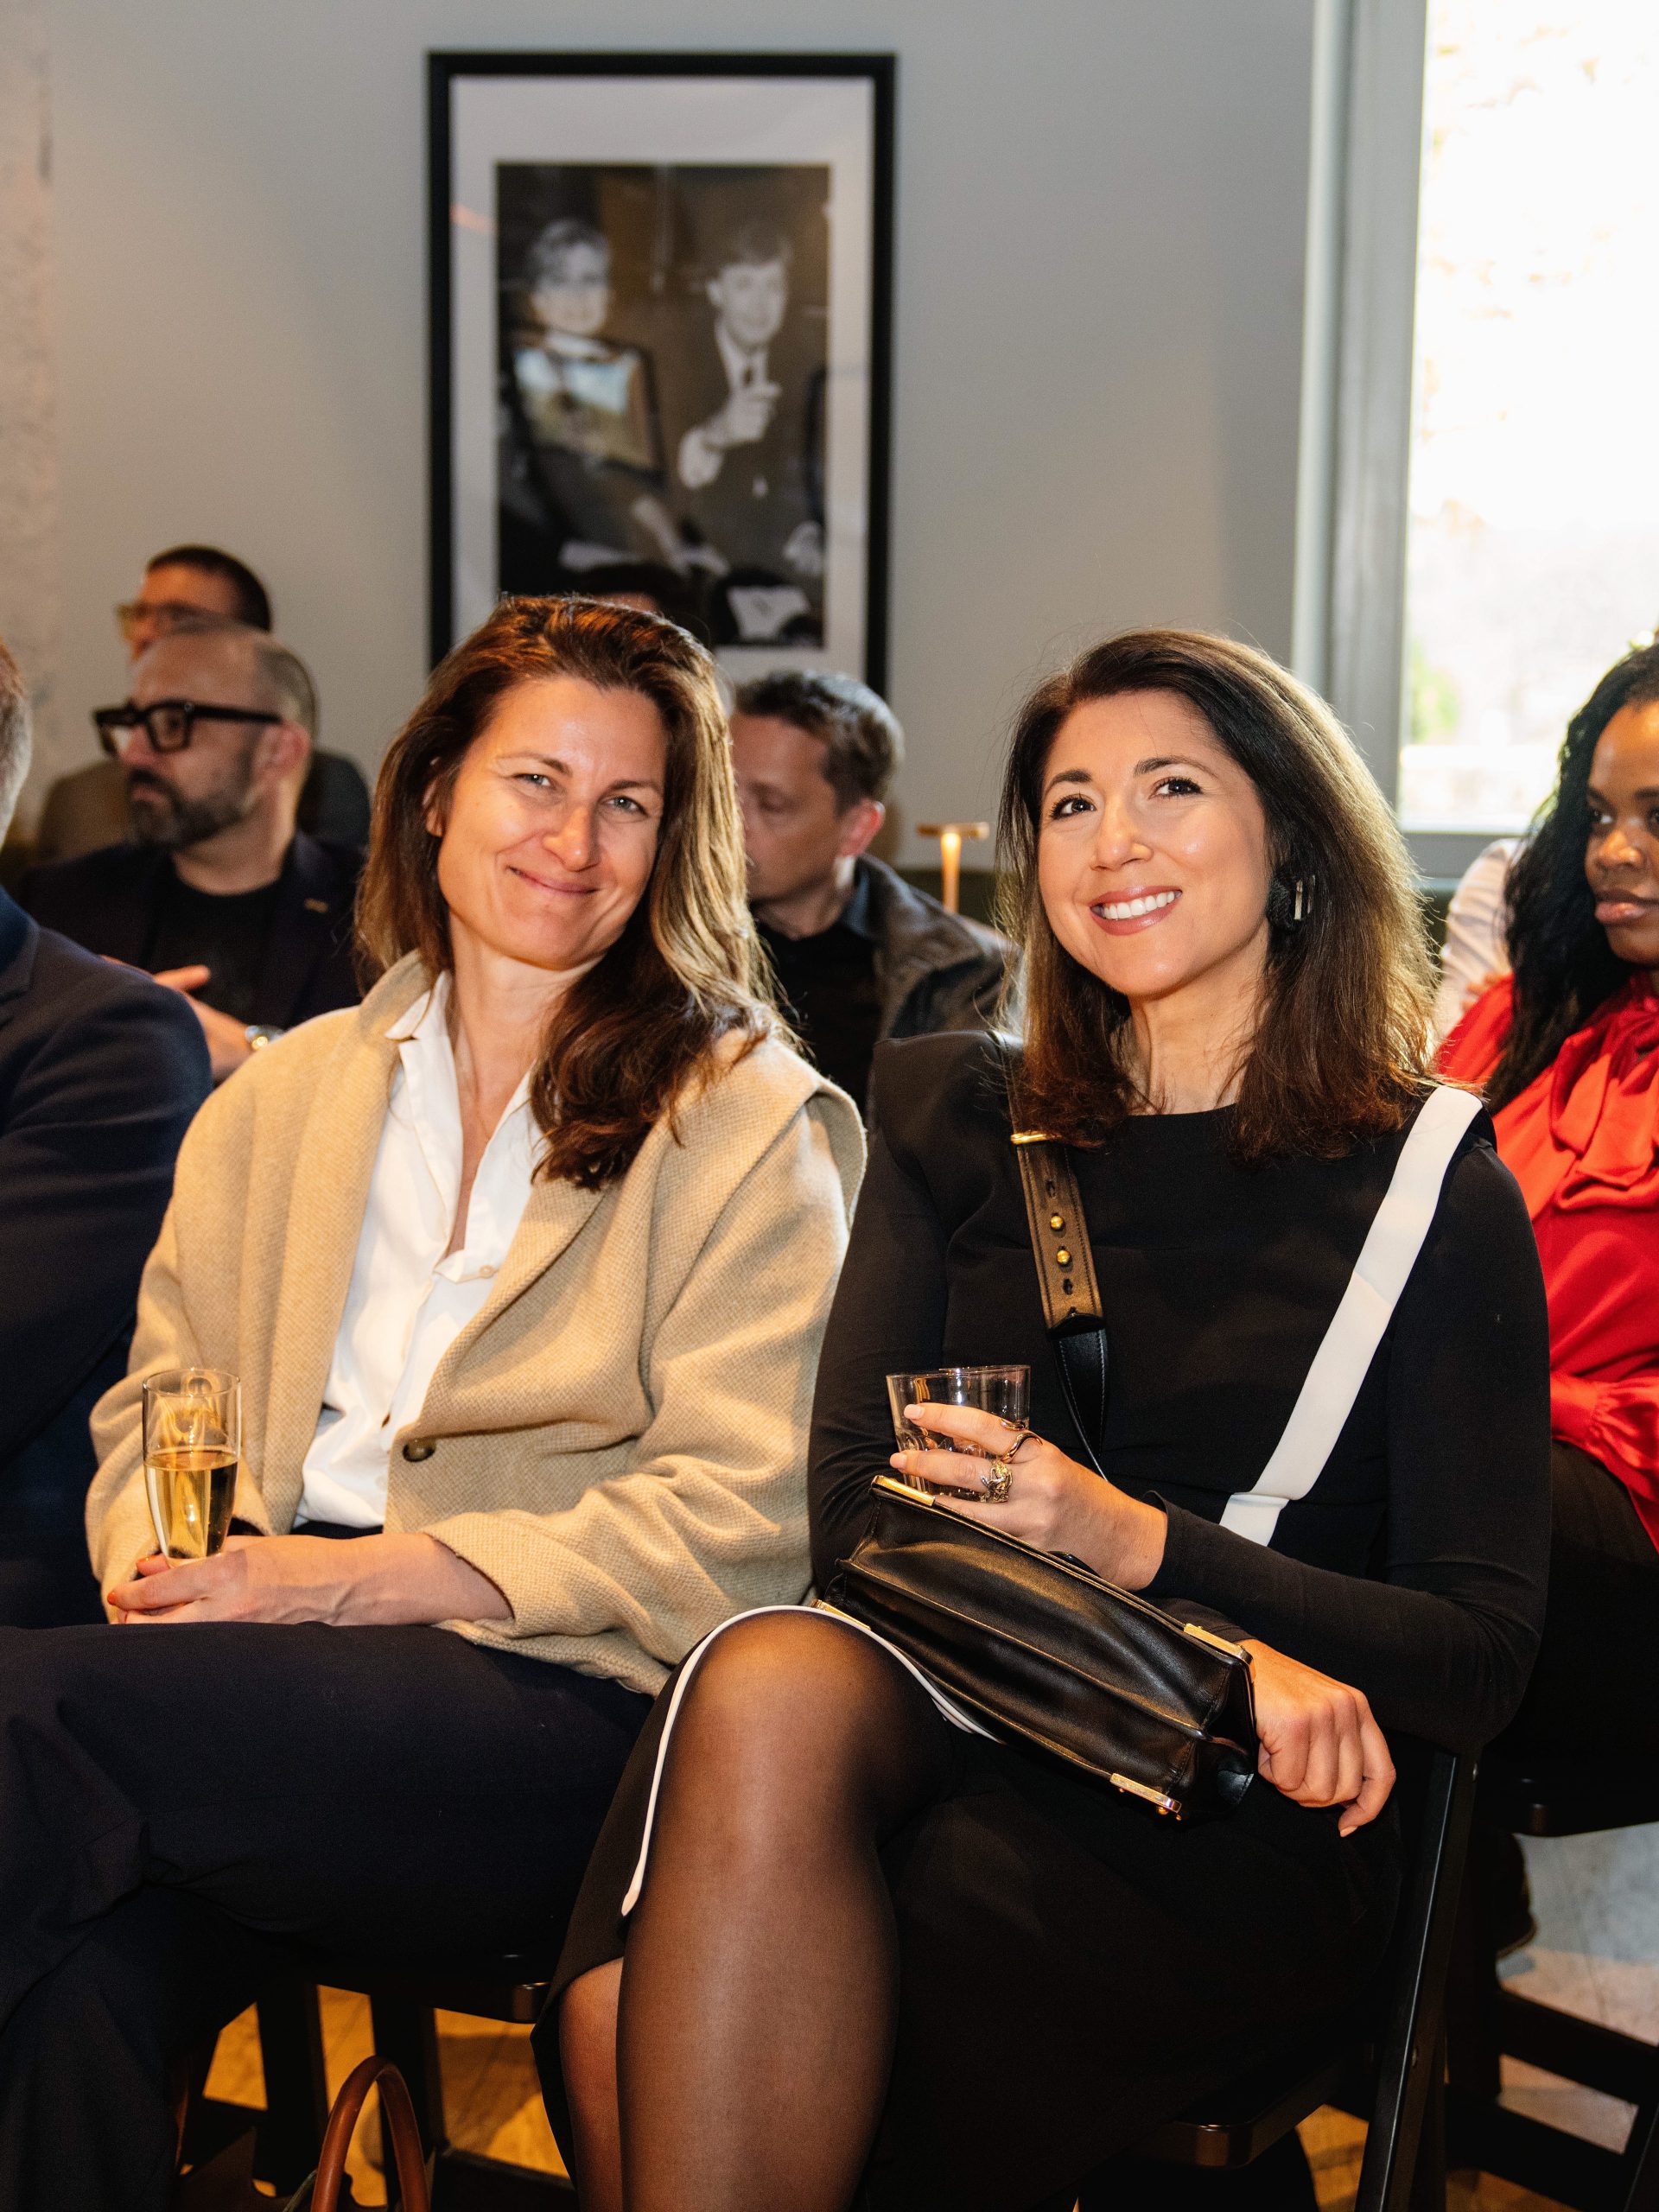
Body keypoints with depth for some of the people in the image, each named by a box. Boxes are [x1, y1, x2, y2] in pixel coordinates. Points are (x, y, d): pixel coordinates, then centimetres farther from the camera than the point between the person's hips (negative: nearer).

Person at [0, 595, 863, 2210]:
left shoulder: (752, 1124, 5)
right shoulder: (280, 1094, 21)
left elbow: (734, 1528, -4)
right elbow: (159, 1401, 18)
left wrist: (355, 1576, -13)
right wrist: (162, 1572, -7)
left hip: (563, 1707, -3)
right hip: (261, 1661, 3)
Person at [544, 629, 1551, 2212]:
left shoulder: (1431, 1188, 8)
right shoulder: (952, 1123, 18)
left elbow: (1483, 1661, 2)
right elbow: (853, 1504, 5)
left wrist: (1136, 1542, -14)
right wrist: (1214, 1654, -11)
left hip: (1239, 1810, -3)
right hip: (953, 1709, 3)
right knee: (768, 1681, -35)